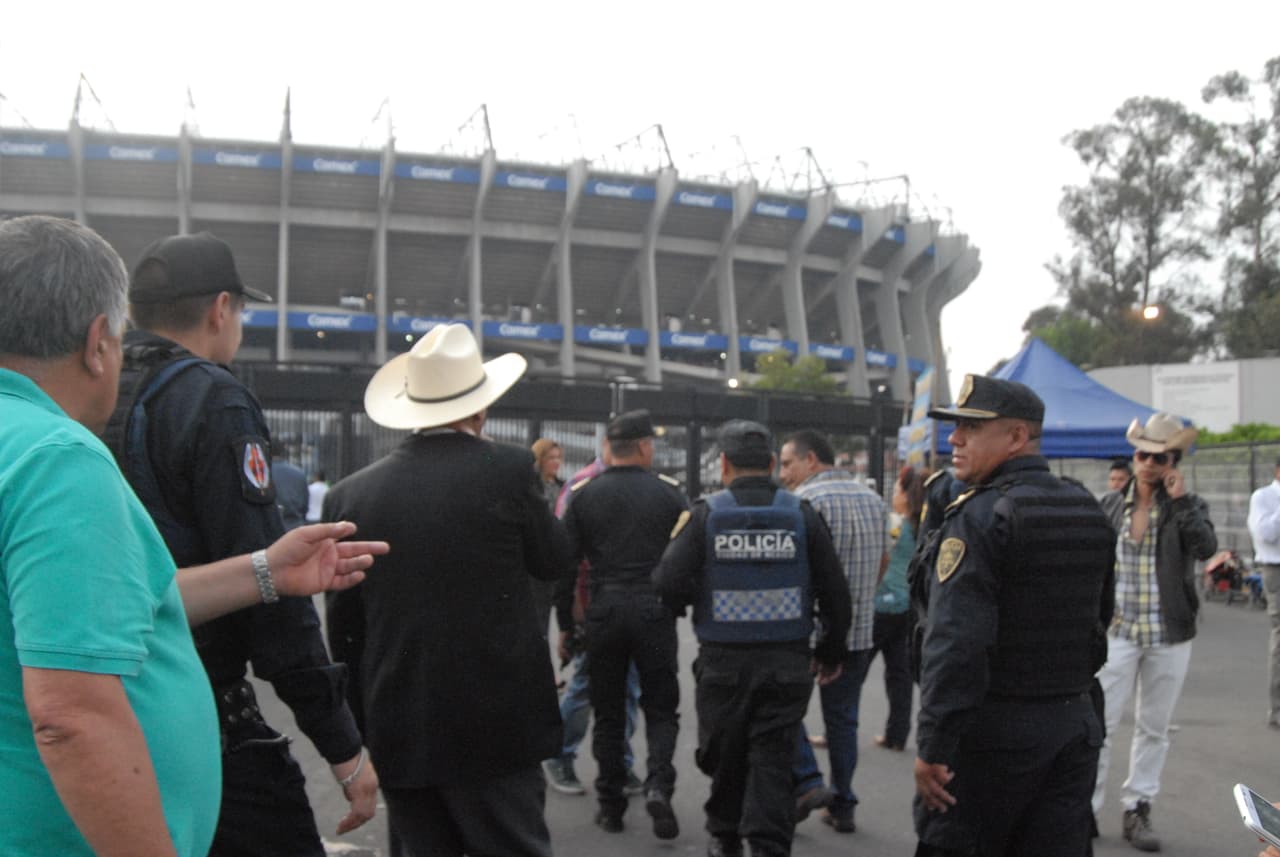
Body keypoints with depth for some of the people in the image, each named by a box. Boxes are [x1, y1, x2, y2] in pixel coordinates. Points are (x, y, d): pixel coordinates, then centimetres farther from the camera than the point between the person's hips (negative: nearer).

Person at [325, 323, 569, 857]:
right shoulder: (507, 470, -10)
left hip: (398, 733, 4)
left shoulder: (350, 494, 1)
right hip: (495, 724, -3)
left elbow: (344, 628, 7)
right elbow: (553, 561, 6)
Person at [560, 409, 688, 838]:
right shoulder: (669, 492, 0)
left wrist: (565, 621, 6)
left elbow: (564, 562, 0)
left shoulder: (583, 494, 1)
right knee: (661, 708, 10)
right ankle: (659, 784, -11)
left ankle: (610, 803, 16)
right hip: (655, 612, -1)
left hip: (603, 613, 1)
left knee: (608, 712, 12)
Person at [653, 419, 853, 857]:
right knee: (773, 761, 5)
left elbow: (668, 584, -12)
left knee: (724, 755, 16)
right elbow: (835, 593, 2)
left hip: (722, 661, 0)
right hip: (787, 662, 0)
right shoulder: (802, 513, -1)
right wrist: (832, 651, 15)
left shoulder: (705, 514, -6)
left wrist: (695, 599, 11)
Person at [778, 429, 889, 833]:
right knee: (843, 719, 15)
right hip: (858, 631, 7)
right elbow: (883, 561, 19)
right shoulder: (872, 498, 10)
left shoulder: (806, 498, -13)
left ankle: (807, 781, 0)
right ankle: (842, 806, 19)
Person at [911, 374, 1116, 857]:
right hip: (1075, 725, 7)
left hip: (993, 729, -7)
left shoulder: (979, 516, -16)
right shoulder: (1091, 513, 10)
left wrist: (932, 747, -21)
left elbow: (956, 643, -23)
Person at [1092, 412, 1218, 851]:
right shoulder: (1111, 505, 2)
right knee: (1100, 723, -3)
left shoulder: (1187, 506, 0)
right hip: (1117, 632, 0)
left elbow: (1206, 547, -19)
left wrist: (1181, 500, -22)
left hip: (1169, 637, 1)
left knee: (1154, 728, 10)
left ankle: (1138, 809, 21)